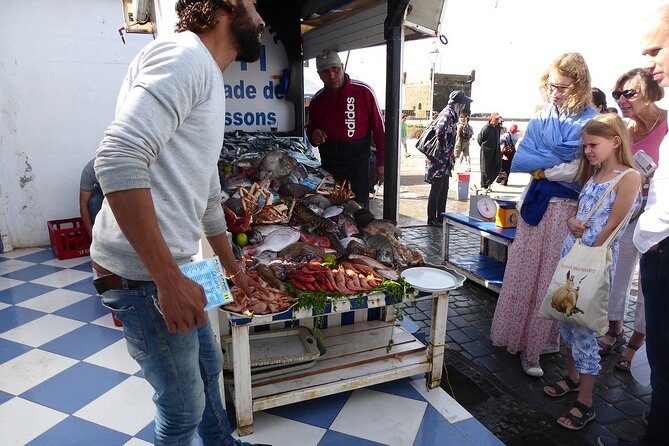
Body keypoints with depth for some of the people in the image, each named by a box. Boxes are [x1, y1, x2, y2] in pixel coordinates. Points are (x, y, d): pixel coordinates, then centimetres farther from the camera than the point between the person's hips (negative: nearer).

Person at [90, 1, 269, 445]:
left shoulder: (208, 79, 18)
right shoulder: (183, 53, -13)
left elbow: (209, 198, 25)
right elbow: (119, 159, -28)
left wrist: (233, 267, 33)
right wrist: (169, 278, -26)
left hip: (173, 265, 10)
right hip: (143, 273, -10)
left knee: (208, 366, 27)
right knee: (184, 407, 9)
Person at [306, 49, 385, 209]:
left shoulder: (363, 92, -7)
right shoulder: (317, 100, 7)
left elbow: (379, 129, -3)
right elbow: (310, 126, 23)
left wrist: (381, 162, -3)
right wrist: (313, 134, -2)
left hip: (357, 167, -4)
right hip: (328, 168, 4)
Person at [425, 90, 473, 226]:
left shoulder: (452, 115, 14)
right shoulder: (447, 115, -17)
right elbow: (441, 133, -34)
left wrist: (450, 155, 13)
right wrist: (445, 148, -19)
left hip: (445, 161, 9)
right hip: (439, 160, -9)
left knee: (444, 189, 15)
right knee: (436, 190, 0)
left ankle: (441, 217, 24)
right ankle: (432, 219, 10)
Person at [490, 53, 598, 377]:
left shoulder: (591, 122, -4)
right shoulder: (541, 119, 7)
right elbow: (520, 161, -2)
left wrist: (543, 168, -10)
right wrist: (560, 163, -10)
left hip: (568, 210, -3)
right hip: (537, 204, 4)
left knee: (551, 278, 4)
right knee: (523, 273, 8)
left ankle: (533, 348, 15)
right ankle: (516, 336, 24)